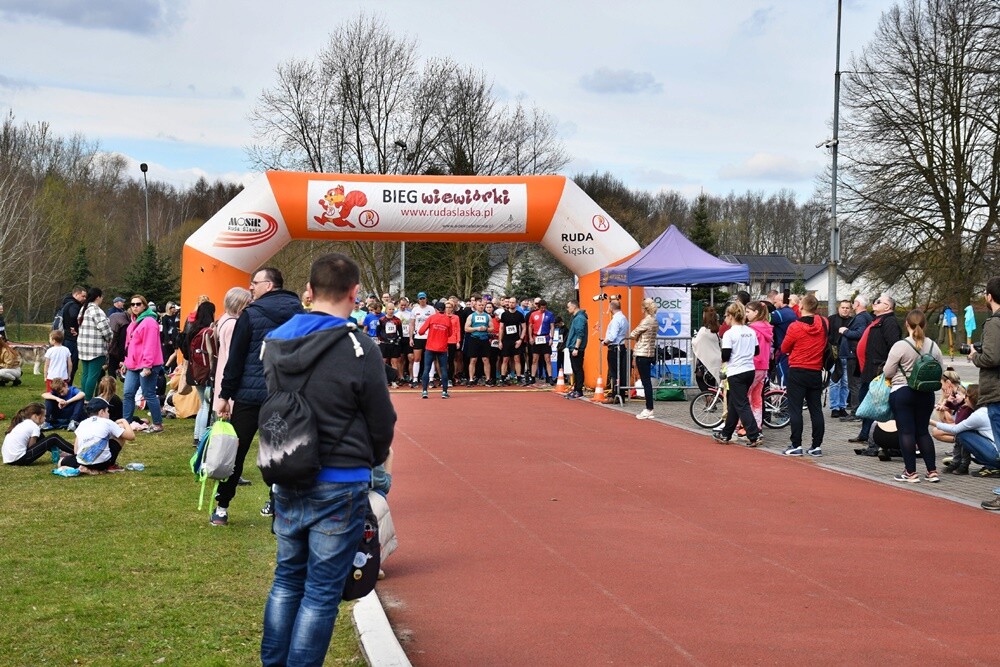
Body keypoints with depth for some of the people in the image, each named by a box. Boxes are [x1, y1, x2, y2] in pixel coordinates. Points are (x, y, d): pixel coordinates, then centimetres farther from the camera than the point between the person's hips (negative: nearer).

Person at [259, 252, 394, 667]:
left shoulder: (275, 342, 1)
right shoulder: (359, 350, -17)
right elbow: (382, 423, -8)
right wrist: (371, 461, 12)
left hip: (286, 482, 6)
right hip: (340, 485, -6)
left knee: (287, 578, 20)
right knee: (322, 592, 3)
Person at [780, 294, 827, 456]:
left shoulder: (795, 327, -13)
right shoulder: (824, 323, -2)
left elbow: (784, 349, -1)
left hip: (797, 372, -4)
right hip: (816, 372, 4)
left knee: (795, 409, 0)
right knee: (816, 410, 8)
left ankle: (796, 445, -3)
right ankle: (817, 446, 9)